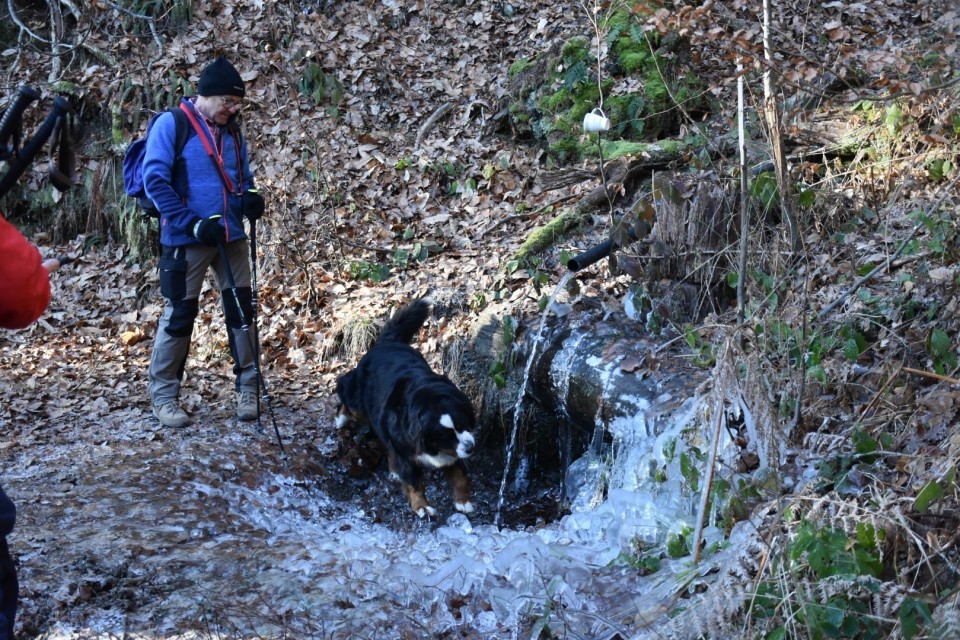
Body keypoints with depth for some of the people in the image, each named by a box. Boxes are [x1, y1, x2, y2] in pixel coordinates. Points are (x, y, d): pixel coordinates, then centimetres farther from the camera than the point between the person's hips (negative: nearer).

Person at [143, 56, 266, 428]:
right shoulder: (171, 124, -8)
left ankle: (247, 389, 16)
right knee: (179, 315, 0)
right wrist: (193, 224, -19)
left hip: (231, 237, 6)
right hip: (187, 240, -6)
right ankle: (163, 396, 12)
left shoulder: (231, 132, 11)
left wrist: (250, 198, -2)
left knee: (241, 310, 6)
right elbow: (155, 181, -14)